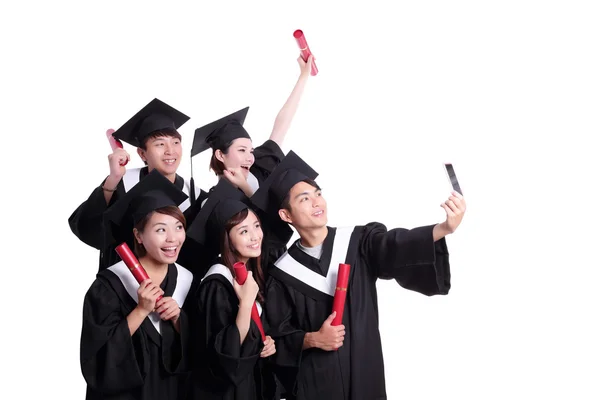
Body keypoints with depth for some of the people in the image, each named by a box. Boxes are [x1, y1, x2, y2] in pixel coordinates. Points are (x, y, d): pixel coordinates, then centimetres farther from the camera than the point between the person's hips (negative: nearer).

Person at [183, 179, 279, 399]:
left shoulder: (251, 273, 1)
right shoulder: (216, 286, -22)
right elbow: (224, 353, -26)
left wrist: (267, 343, -3)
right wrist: (245, 303, -31)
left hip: (253, 380, 8)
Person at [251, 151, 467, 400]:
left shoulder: (360, 243, -3)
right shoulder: (283, 273, -3)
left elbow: (398, 246, -21)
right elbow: (278, 336, 0)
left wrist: (444, 228, -38)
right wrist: (312, 340, -19)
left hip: (364, 372, 1)